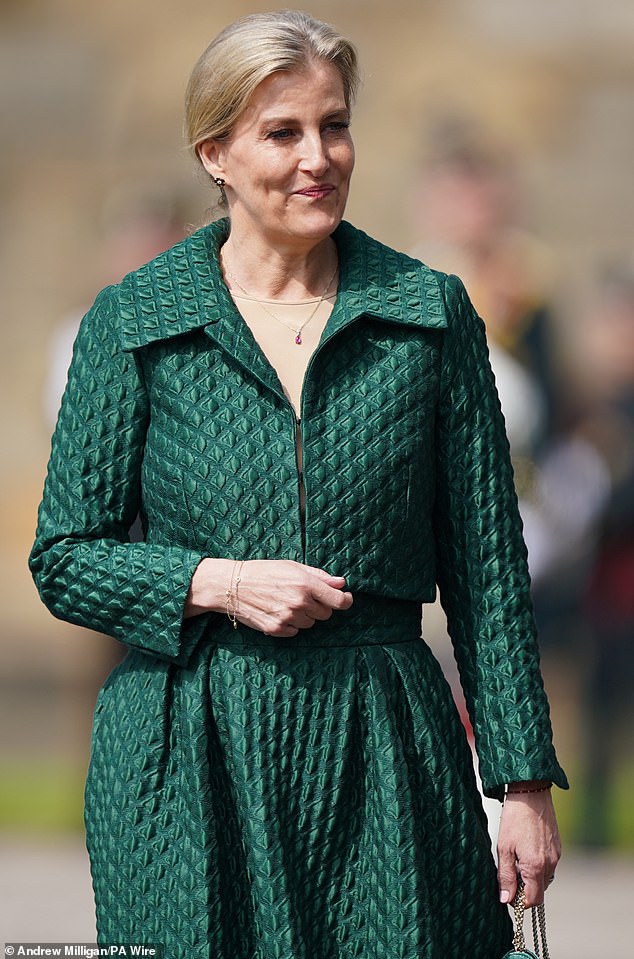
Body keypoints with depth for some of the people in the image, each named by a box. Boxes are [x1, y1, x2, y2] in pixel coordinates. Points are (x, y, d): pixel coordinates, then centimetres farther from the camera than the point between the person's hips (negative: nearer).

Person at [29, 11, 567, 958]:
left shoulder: (430, 314, 4)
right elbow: (65, 559, 4)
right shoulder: (134, 323, 1)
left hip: (384, 746, 1)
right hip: (192, 759, -1)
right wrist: (219, 584, -13)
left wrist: (524, 780, 3)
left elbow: (487, 569, 6)